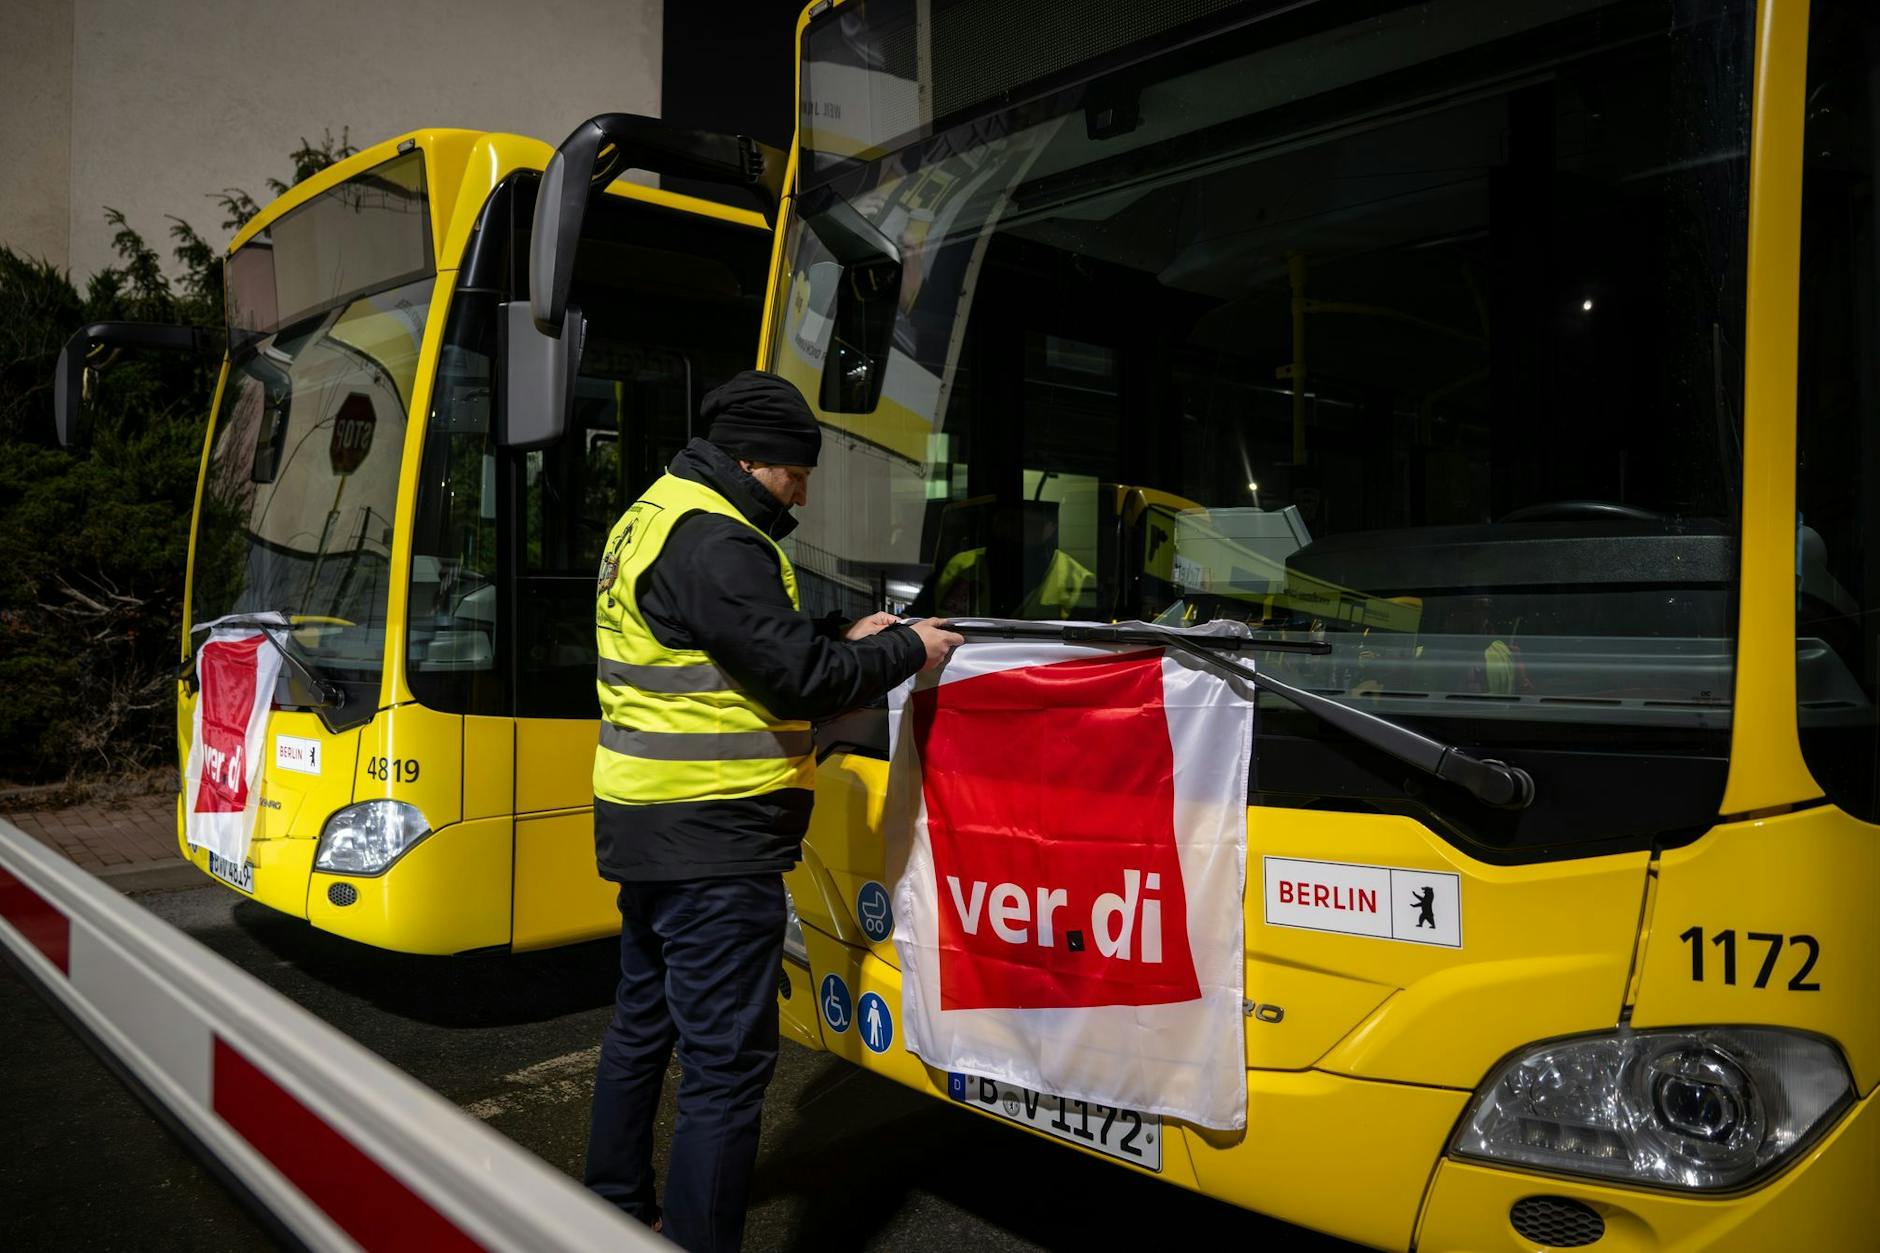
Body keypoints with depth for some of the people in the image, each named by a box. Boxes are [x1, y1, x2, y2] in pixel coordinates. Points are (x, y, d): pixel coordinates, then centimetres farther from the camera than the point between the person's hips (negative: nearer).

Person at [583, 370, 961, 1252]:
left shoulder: (654, 519, 15)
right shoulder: (713, 542, -18)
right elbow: (797, 678, -21)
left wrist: (845, 642, 11)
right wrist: (905, 652, -7)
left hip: (652, 824, 11)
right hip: (713, 841, -11)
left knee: (645, 1022, 22)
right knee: (728, 1060, -4)